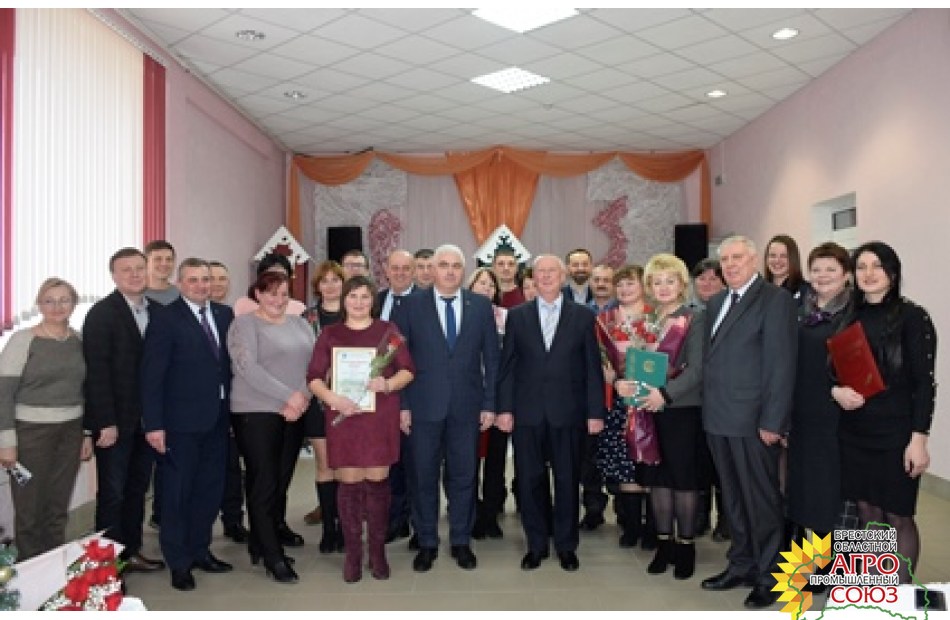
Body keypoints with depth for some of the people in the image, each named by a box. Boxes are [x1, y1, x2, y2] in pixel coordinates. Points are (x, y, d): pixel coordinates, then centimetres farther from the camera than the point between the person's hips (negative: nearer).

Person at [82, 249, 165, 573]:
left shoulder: (157, 310, 6)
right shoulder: (101, 313, -10)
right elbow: (96, 371, -14)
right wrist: (106, 422, -17)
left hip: (148, 418, 5)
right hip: (115, 420, -5)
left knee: (138, 489, 14)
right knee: (112, 493, 5)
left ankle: (132, 552, 27)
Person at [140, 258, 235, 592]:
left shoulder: (224, 314, 7)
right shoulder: (165, 319, -8)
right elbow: (152, 376, -11)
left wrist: (231, 407, 4)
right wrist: (154, 424, -15)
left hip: (217, 418, 5)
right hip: (181, 421, -5)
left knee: (211, 489, 14)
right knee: (177, 493, 7)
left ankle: (199, 549, 31)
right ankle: (179, 562, 21)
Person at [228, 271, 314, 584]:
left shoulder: (299, 323, 13)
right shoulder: (244, 323, -3)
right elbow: (248, 367, -15)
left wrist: (304, 397, -10)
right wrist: (289, 396, -17)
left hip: (294, 414, 6)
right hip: (256, 413, -5)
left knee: (281, 482, 9)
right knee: (264, 483, -2)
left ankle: (262, 543, 24)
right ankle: (273, 557, 6)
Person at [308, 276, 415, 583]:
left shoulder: (388, 330, 4)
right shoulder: (330, 334, 6)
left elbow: (408, 370, 3)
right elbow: (313, 377, 2)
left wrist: (388, 384, -17)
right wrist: (332, 397, -16)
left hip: (380, 418, 0)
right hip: (344, 418, 1)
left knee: (377, 481, 2)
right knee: (349, 484, 3)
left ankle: (377, 552, 14)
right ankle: (352, 554, 13)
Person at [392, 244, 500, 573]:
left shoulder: (481, 305, 4)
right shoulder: (412, 305, 0)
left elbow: (491, 357, 5)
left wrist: (489, 403, 1)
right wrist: (402, 404, -4)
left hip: (466, 406, 1)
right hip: (424, 405, -1)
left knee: (463, 476, 10)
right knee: (424, 476, 8)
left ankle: (461, 541, 26)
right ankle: (427, 543, 24)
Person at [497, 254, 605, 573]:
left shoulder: (583, 316, 5)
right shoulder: (517, 315, 6)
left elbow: (592, 367, 3)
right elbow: (507, 365, 5)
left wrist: (595, 412, -2)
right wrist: (505, 408, -2)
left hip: (568, 413, 0)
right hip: (527, 412, 1)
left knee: (568, 481, 7)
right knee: (529, 480, 6)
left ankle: (566, 545, 23)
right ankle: (536, 544, 22)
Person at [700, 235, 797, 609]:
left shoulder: (775, 300, -9)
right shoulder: (716, 303, 15)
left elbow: (782, 364, -14)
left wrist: (772, 422, -17)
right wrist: (708, 410, 8)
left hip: (753, 420, -7)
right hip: (718, 419, 7)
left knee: (761, 500, 5)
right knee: (733, 499, 17)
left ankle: (767, 576, 20)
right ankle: (741, 565, 30)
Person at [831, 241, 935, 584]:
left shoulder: (912, 317, -7)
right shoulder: (850, 317, 8)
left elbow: (924, 382, -10)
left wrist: (918, 438, -15)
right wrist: (836, 391, -10)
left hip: (895, 432, -5)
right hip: (854, 431, 5)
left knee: (898, 517, 5)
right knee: (867, 512, 12)